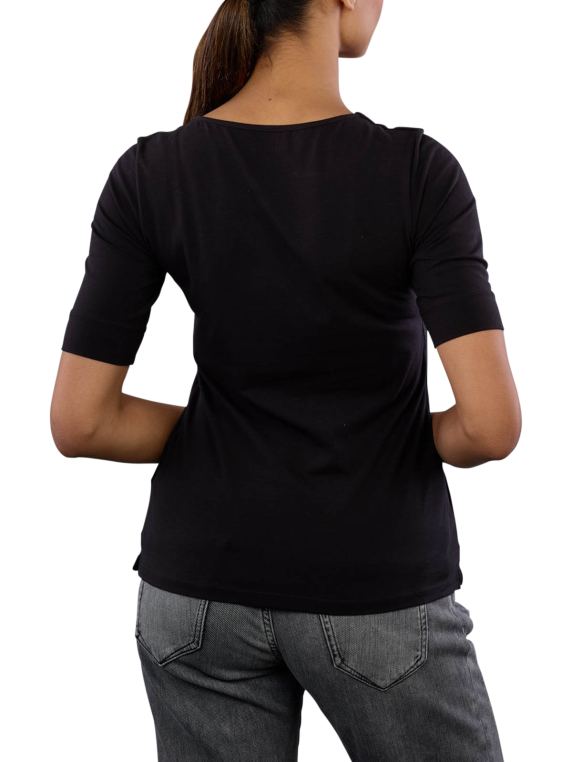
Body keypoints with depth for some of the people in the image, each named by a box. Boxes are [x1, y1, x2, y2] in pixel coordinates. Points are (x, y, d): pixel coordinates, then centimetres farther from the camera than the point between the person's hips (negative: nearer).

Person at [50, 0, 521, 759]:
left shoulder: (149, 173, -11)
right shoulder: (418, 170, -18)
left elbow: (77, 421, -11)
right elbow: (492, 424, -23)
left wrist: (227, 436, 6)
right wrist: (423, 439, 1)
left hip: (207, 581, 3)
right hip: (375, 594, -2)